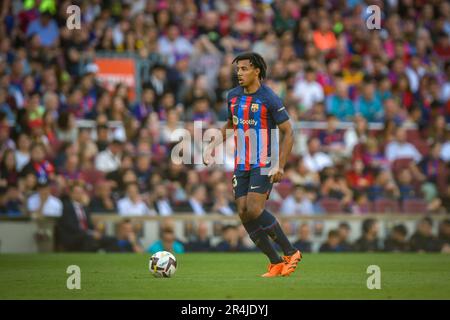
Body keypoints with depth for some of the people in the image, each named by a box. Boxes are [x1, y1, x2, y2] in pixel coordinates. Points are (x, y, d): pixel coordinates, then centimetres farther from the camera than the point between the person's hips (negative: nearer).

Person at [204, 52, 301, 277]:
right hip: (241, 164, 7)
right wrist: (213, 146, 11)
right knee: (243, 214, -2)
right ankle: (276, 262, 7)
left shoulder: (269, 99, -12)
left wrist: (280, 165, -17)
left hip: (264, 165, -7)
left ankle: (290, 252, -5)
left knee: (254, 210, -20)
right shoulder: (233, 96, 8)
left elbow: (288, 133, -9)